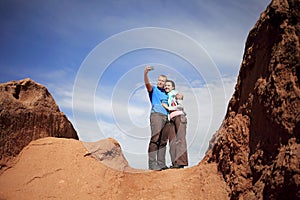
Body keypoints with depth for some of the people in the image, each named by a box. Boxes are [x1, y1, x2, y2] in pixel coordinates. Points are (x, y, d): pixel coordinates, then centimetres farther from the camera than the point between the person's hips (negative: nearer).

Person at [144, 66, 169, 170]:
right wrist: (145, 73, -30)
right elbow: (147, 83, -11)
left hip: (166, 116, 6)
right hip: (156, 114, -6)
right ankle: (152, 163, -19)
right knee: (155, 138, -17)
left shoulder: (166, 93, 26)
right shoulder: (153, 89, 10)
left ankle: (161, 163, 6)